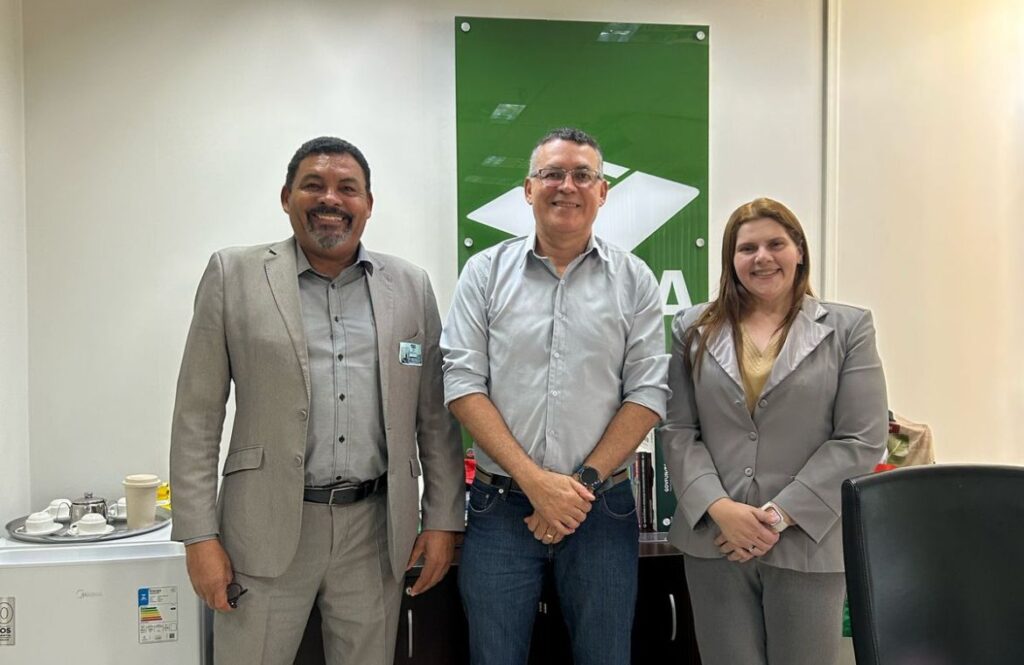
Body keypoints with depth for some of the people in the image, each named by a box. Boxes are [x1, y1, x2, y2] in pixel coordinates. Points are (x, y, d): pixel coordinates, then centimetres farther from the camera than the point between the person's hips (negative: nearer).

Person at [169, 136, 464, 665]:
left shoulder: (411, 286, 6)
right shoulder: (234, 275, 0)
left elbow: (436, 417, 7)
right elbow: (197, 416, -1)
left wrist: (443, 520, 4)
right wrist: (199, 536, -4)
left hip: (376, 530, 2)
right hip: (267, 529, -1)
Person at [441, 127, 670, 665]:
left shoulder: (634, 280, 3)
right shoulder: (486, 272, 2)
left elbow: (647, 394, -1)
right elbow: (463, 384, -5)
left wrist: (585, 481, -10)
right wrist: (535, 480, -12)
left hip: (602, 508, 1)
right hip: (500, 505, 0)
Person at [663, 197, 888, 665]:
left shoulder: (848, 328, 3)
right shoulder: (694, 329, 8)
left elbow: (861, 441, -4)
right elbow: (677, 431, 3)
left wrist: (780, 516, -10)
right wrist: (718, 507, -12)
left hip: (807, 544, -1)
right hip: (714, 540, 1)